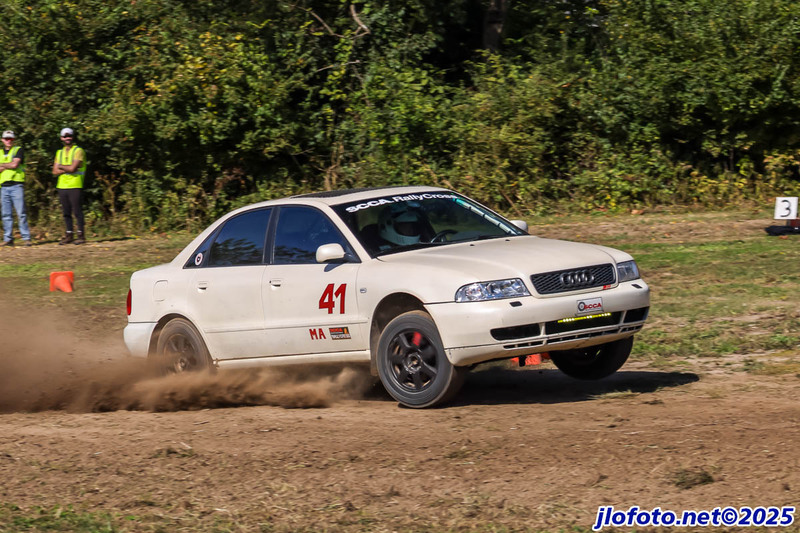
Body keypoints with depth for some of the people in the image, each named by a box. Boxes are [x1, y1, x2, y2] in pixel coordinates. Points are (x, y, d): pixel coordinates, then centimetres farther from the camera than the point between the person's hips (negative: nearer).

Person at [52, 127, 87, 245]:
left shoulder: (78, 151, -2)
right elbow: (55, 172, 8)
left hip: (75, 186, -6)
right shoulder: (60, 153, 17)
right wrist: (67, 169, -6)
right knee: (66, 212, 6)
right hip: (62, 186, 6)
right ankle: (69, 235, 12)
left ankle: (81, 235, -1)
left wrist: (61, 167, 2)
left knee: (77, 211, -6)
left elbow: (72, 168, -14)